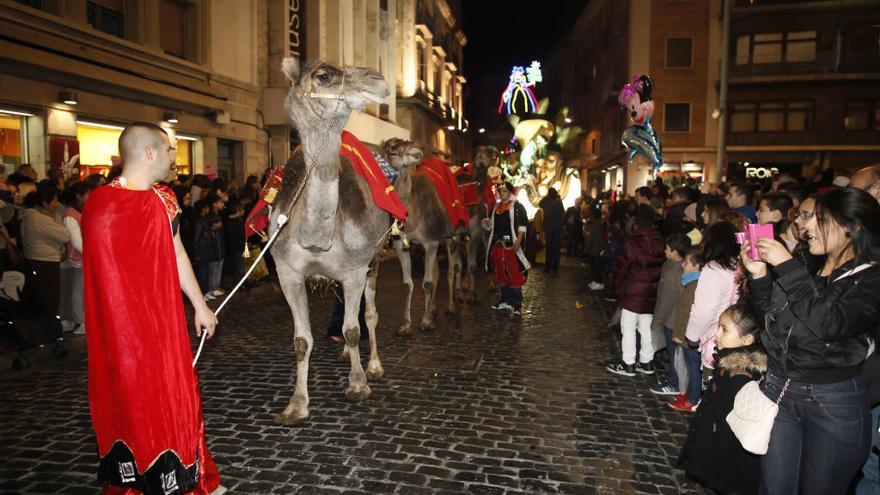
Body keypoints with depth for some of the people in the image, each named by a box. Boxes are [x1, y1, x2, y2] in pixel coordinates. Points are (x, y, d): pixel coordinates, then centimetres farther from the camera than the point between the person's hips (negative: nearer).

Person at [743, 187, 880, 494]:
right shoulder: (804, 265, 5)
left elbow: (829, 323, -26)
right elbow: (768, 315, 8)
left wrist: (786, 266, -25)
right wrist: (758, 274, -6)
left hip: (834, 403, -4)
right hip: (777, 389, 4)